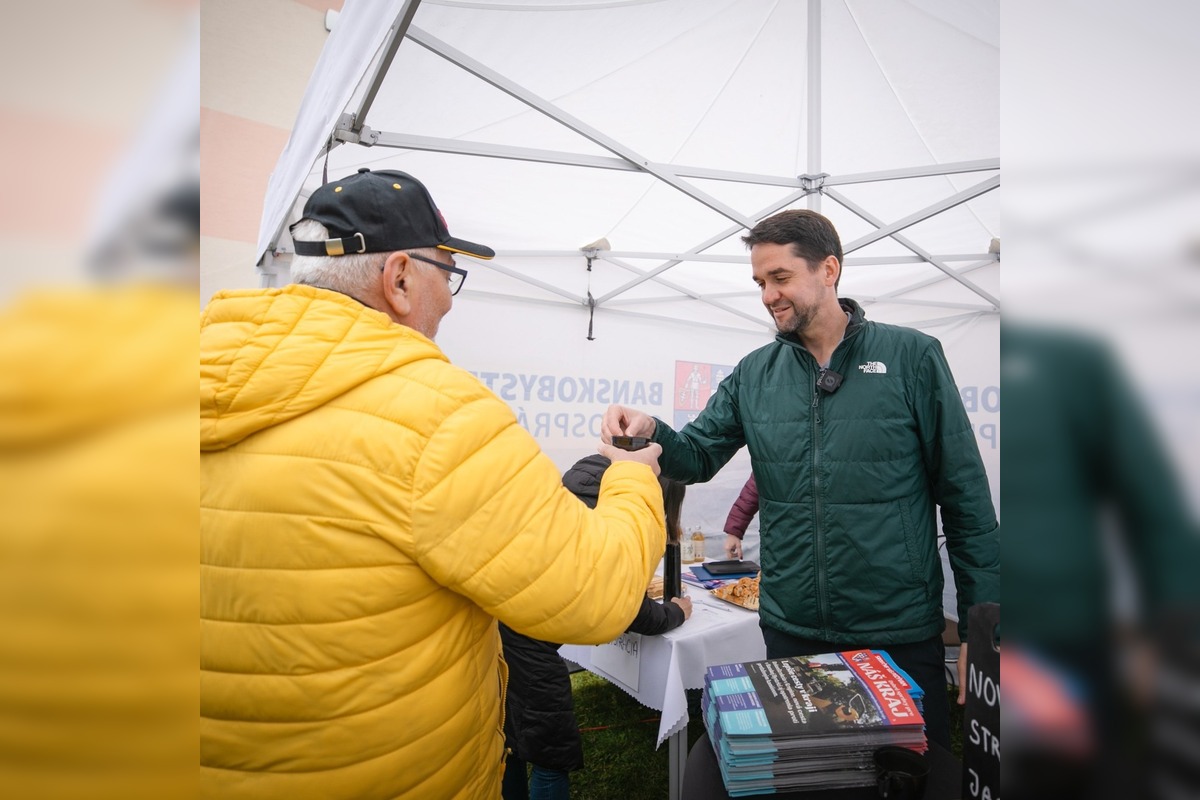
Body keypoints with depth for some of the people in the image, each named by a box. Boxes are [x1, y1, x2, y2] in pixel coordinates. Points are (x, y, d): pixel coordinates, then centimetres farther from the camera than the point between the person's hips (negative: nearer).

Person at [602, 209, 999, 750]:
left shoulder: (911, 357, -6)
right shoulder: (754, 375, 2)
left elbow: (964, 497, -5)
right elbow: (698, 456, 2)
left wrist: (980, 627, -5)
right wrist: (651, 432, -20)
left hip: (902, 636, -2)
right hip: (790, 634, 3)